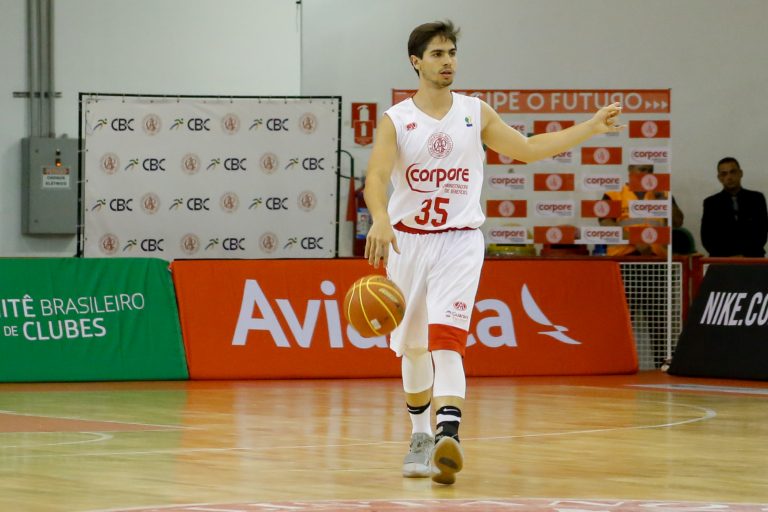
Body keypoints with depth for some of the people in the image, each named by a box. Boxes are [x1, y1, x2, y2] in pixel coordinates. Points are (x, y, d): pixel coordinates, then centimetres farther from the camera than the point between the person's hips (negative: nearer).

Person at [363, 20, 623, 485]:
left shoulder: (476, 113, 4)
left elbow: (527, 148, 15)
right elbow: (377, 175, -18)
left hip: (459, 241, -1)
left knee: (446, 341, -20)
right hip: (407, 240, 1)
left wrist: (593, 127, 9)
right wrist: (380, 218, -39)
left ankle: (448, 437, -34)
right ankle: (421, 437, 31)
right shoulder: (396, 120, -3)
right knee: (413, 348, 11)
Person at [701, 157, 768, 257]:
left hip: (752, 258, 1)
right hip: (722, 261, 0)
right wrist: (728, 257, -9)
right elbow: (707, 238, 4)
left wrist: (745, 255, -7)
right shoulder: (711, 203, 8)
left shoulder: (756, 199, 10)